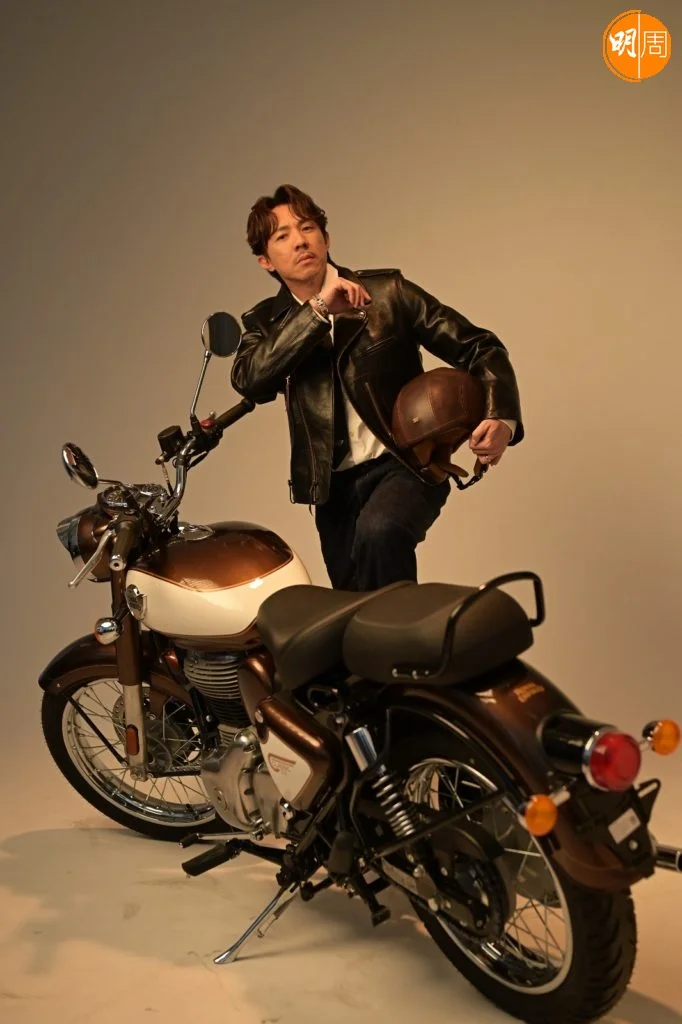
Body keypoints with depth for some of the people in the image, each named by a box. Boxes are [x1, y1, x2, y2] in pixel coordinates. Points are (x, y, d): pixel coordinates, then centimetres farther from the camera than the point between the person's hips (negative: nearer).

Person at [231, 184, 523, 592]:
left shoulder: (387, 292, -3)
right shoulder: (266, 323, 5)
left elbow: (478, 347, -3)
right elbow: (249, 379, -17)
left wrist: (502, 418, -20)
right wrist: (319, 309, -23)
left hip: (403, 466, -3)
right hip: (333, 486, 4)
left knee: (379, 531, -35)